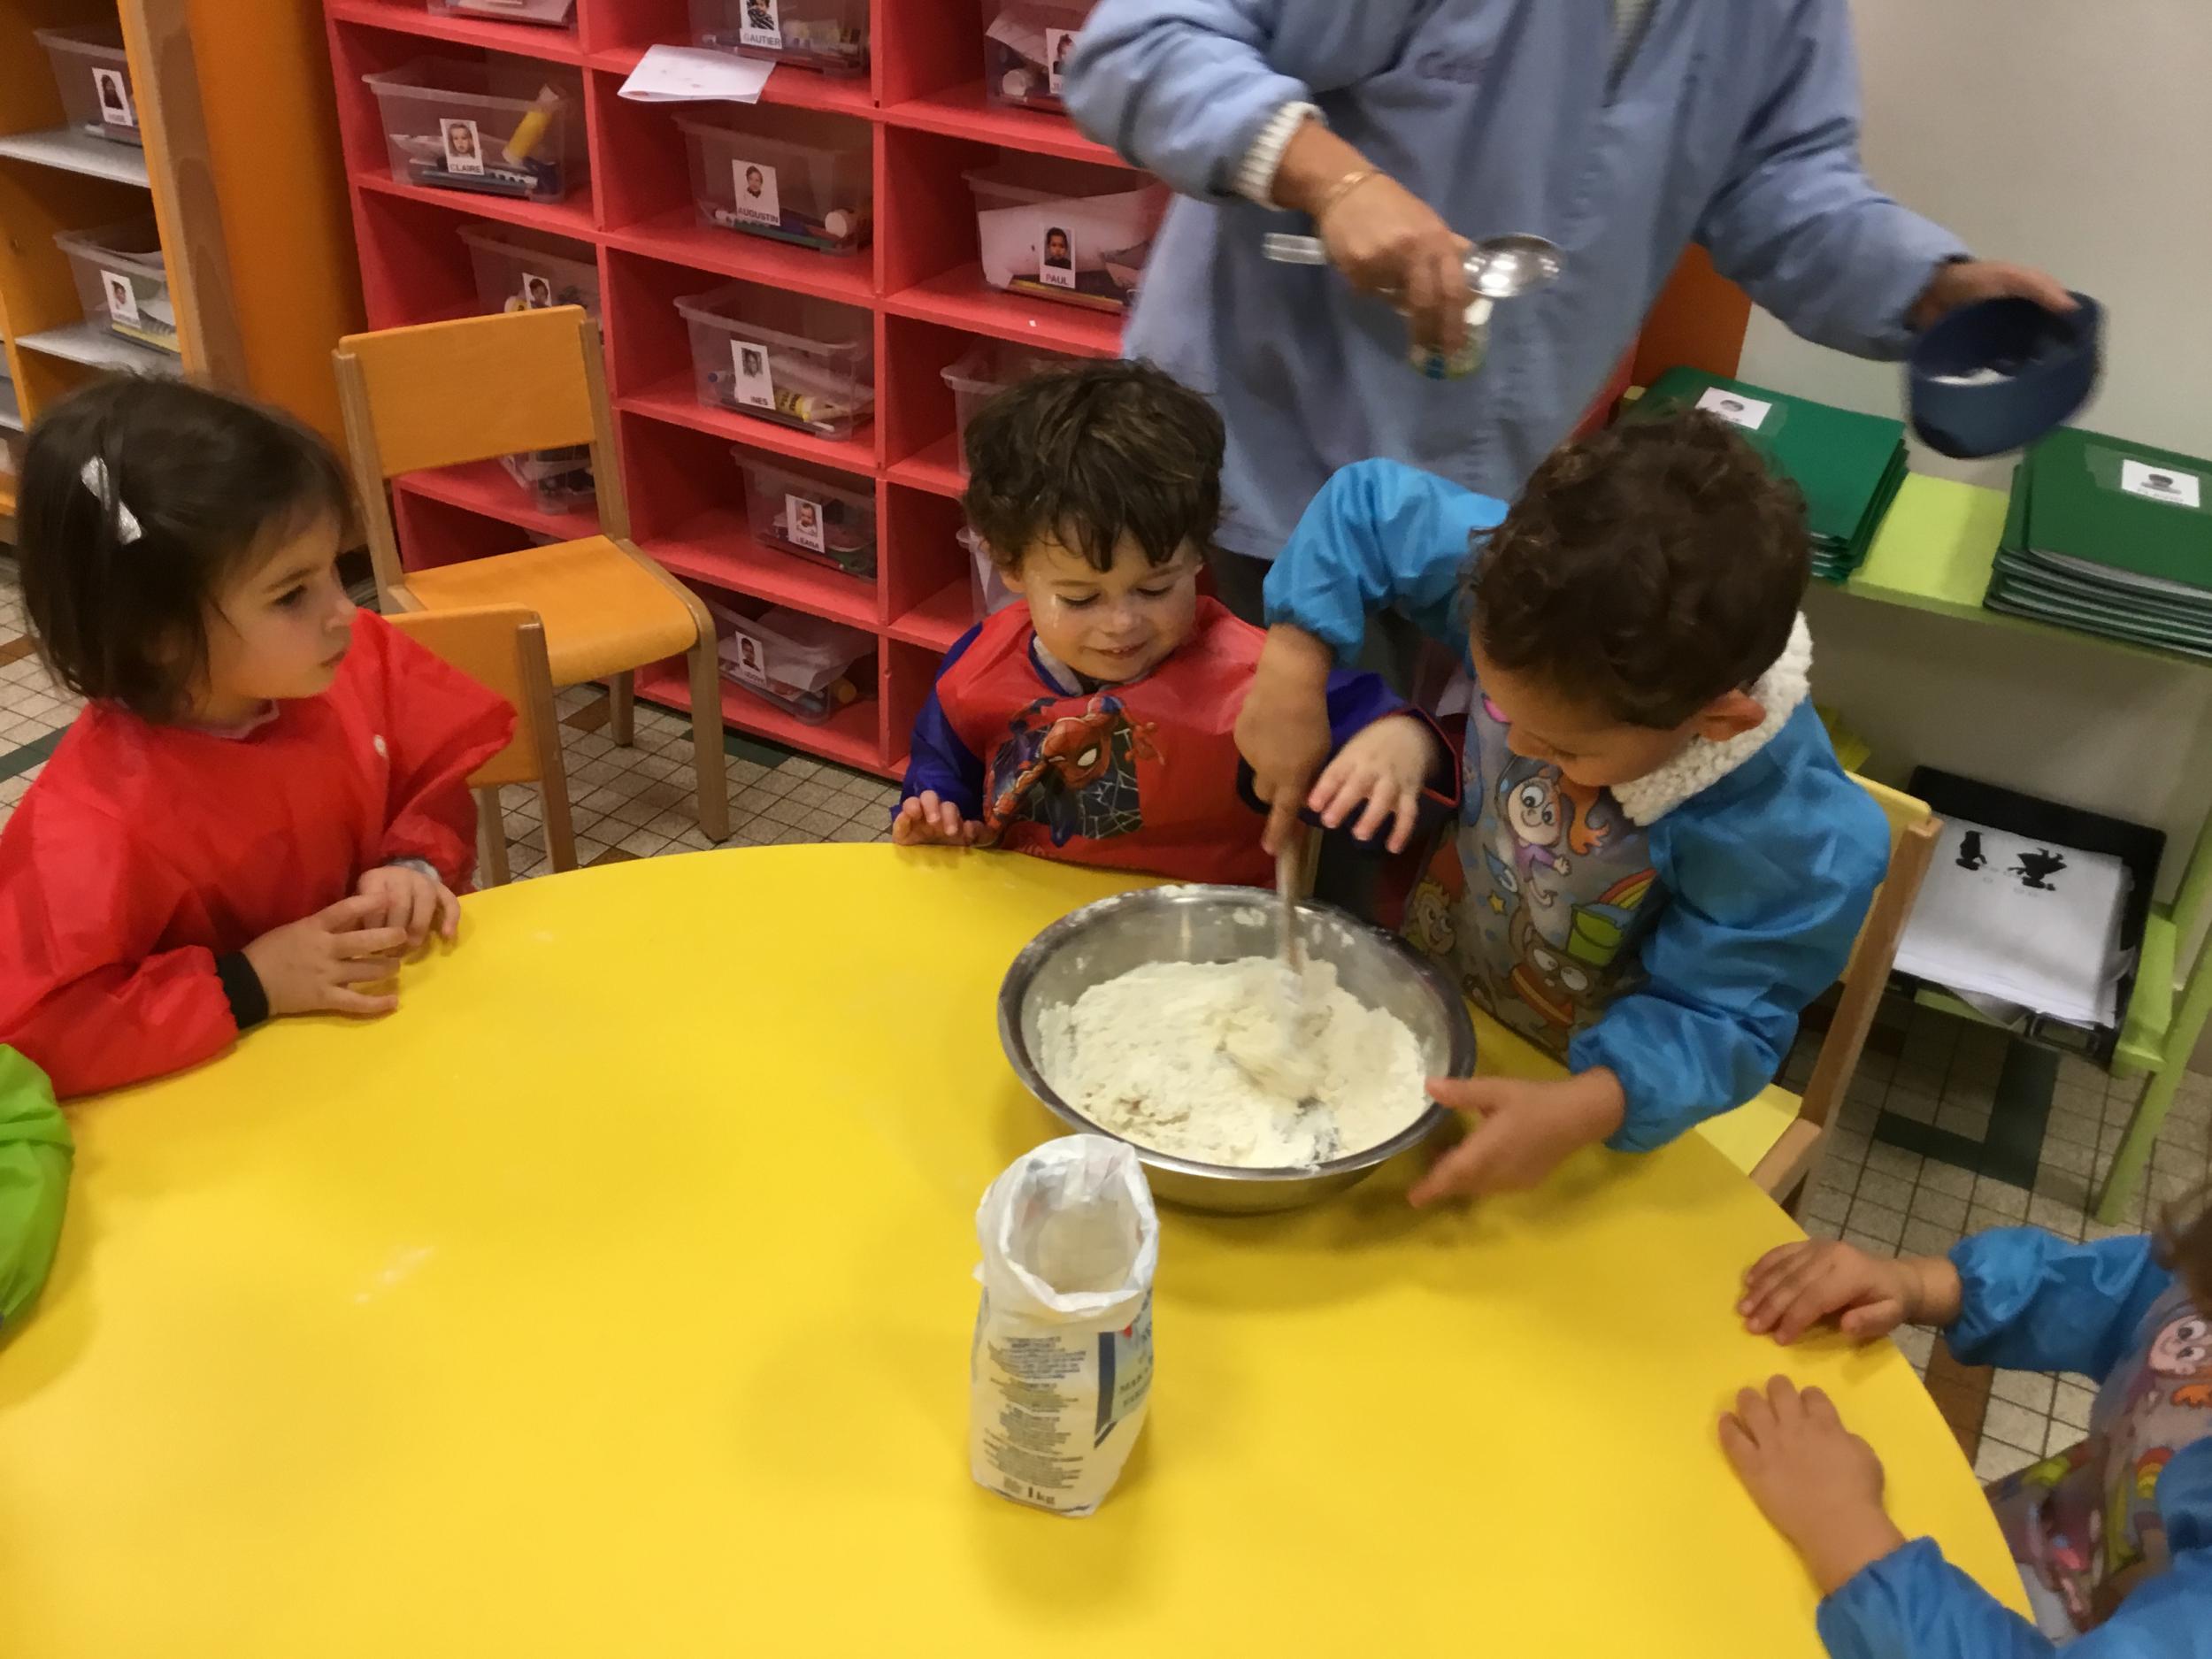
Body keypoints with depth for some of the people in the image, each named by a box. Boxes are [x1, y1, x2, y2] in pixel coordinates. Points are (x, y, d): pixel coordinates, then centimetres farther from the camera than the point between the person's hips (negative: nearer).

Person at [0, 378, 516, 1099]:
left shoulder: (361, 664, -8)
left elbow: (437, 782, 7)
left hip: (397, 1019, 3)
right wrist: (246, 986, -24)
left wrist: (416, 865, -12)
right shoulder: (95, 826, -24)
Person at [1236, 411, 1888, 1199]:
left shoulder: (1795, 843, -35)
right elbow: (1369, 503, -13)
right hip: (1423, 990, 3)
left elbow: (1715, 1020, -23)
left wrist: (1579, 1113, -41)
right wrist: (1293, 670, -24)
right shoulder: (1546, 600, -27)